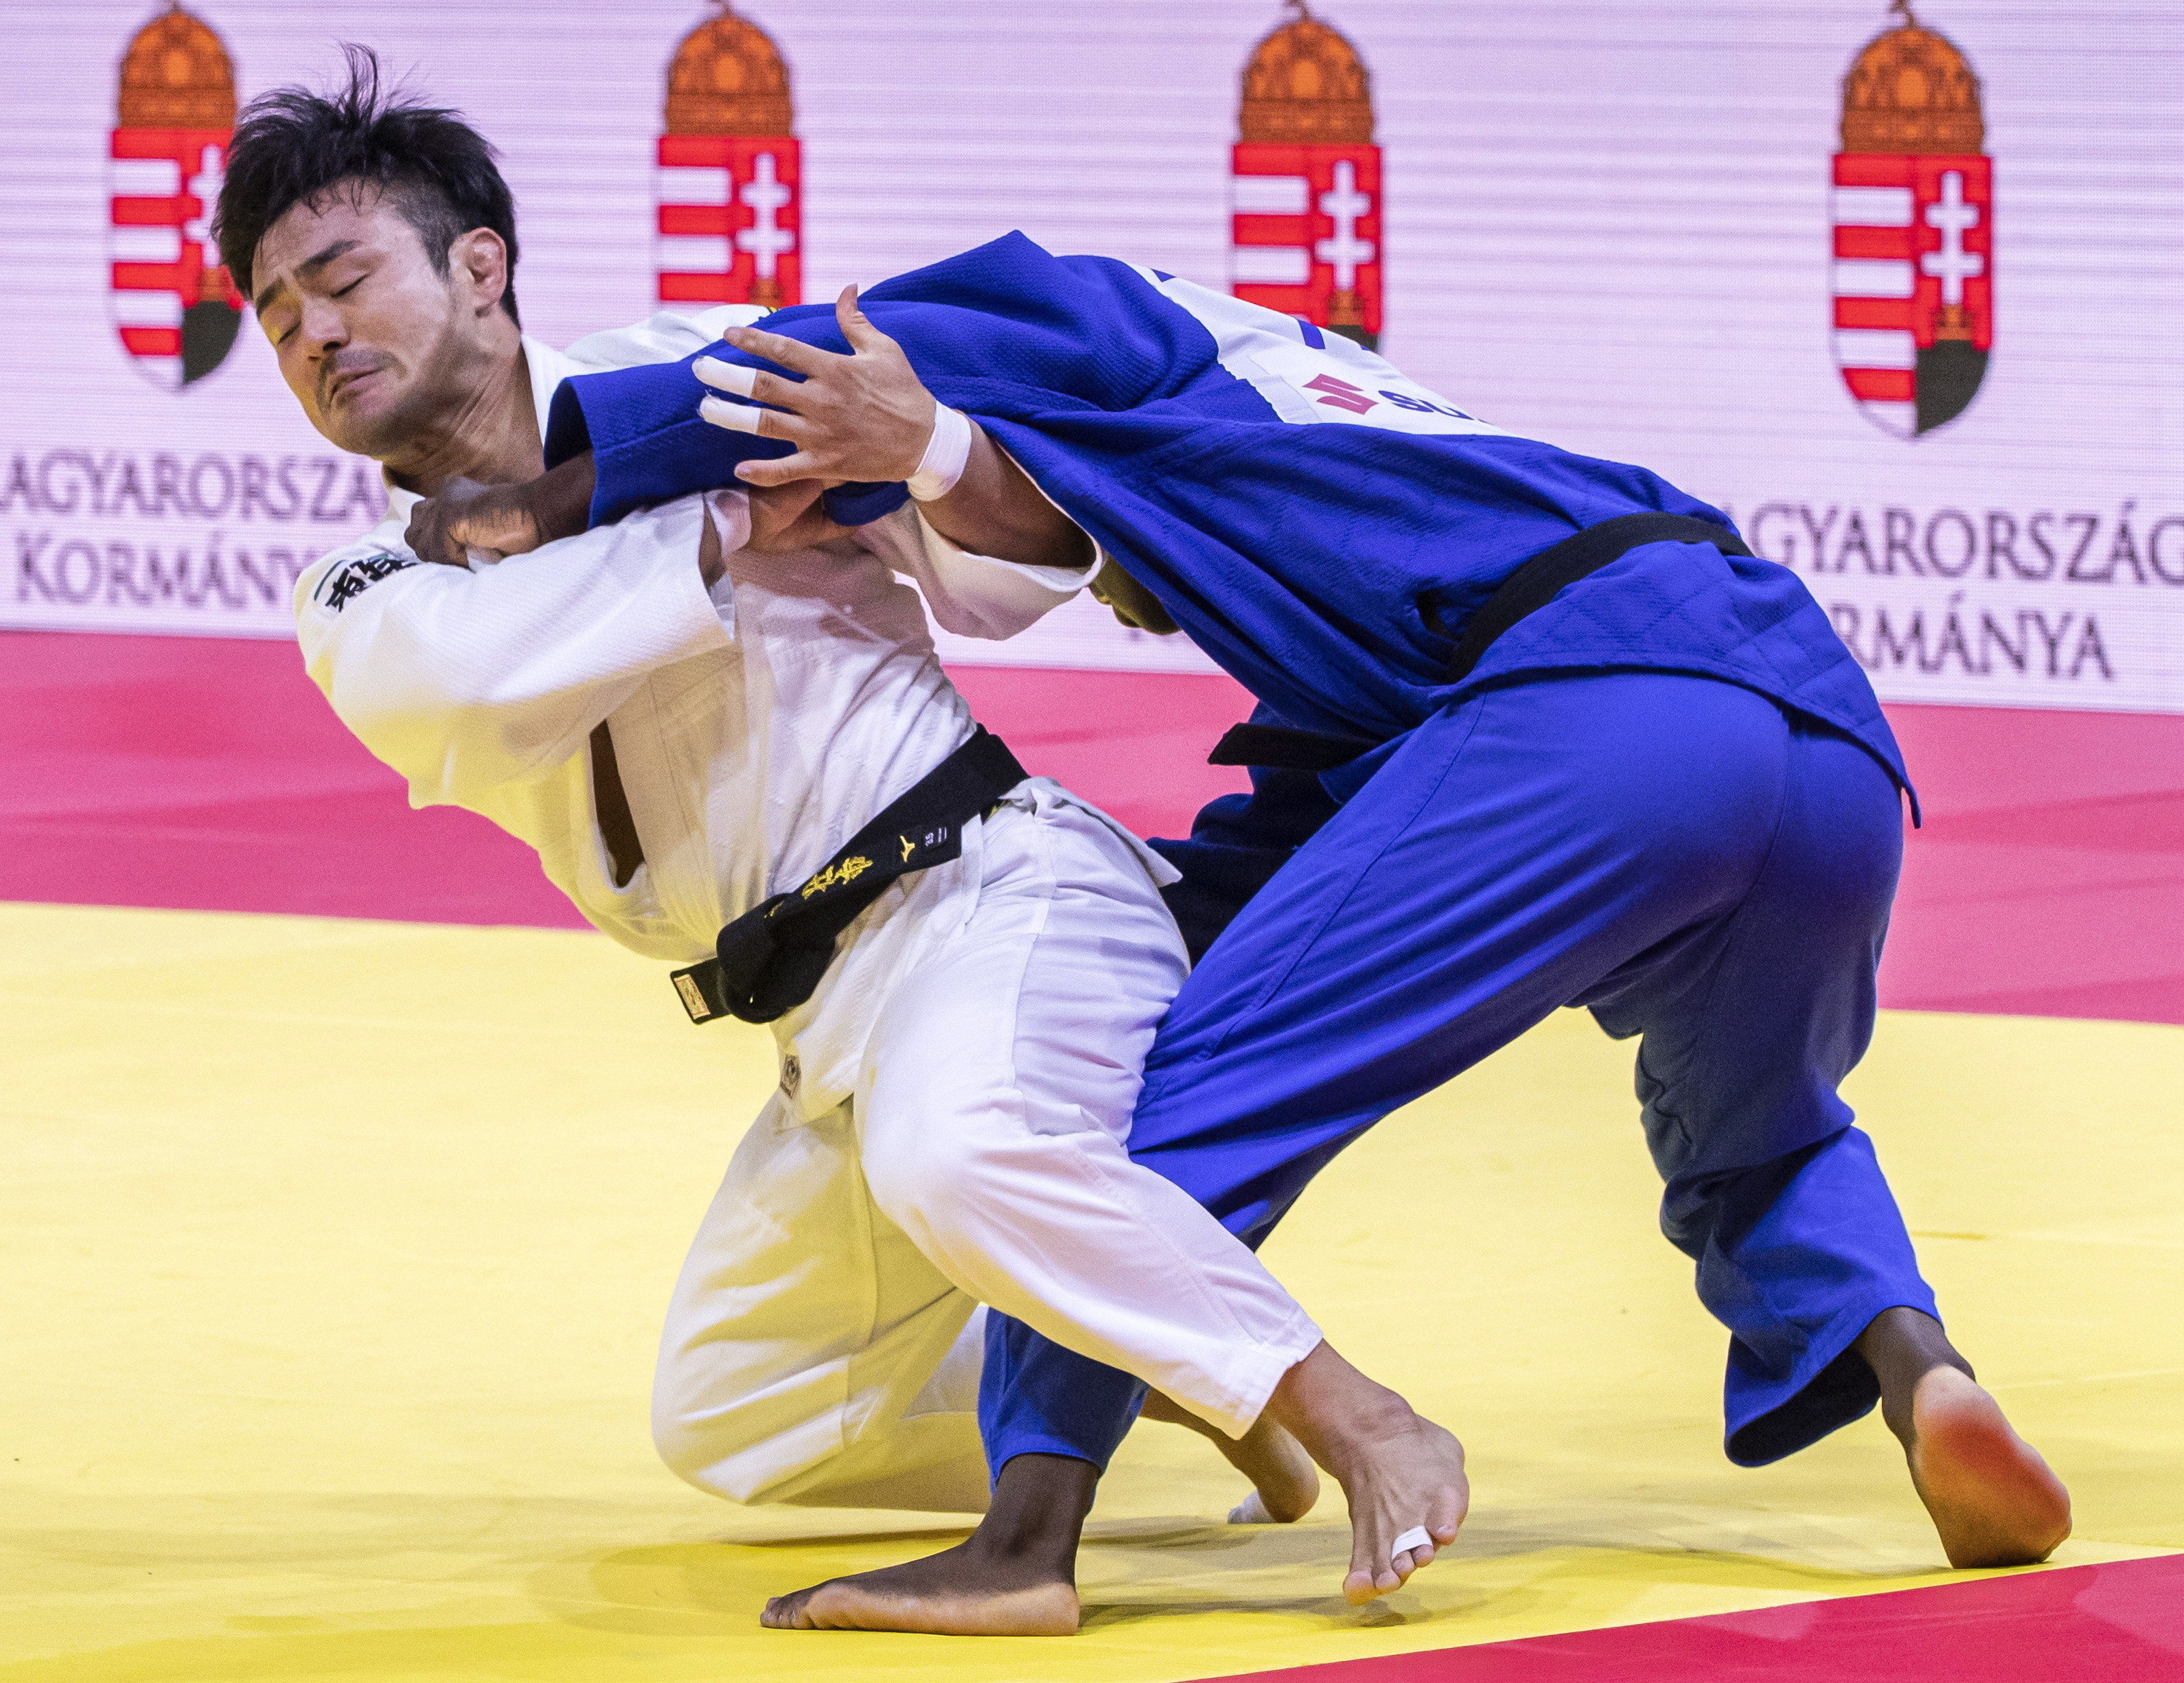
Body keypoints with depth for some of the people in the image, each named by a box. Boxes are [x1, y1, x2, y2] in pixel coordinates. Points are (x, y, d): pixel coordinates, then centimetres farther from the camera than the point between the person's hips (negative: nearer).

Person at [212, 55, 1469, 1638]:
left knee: (959, 1158, -40)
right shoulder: (366, 605, 7)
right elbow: (466, 673, -19)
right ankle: (1151, 1370, 25)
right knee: (734, 1426, 19)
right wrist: (726, 536, -18)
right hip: (844, 1027, 8)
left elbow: (1031, 564, -3)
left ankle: (1363, 1428, -30)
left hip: (986, 890, -8)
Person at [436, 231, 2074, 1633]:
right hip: (1842, 736, 8)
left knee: (1193, 1095, -1)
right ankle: (1911, 1363, 7)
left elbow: (841, 360, 9)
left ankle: (1028, 1535, -11)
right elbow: (1266, 882, 30)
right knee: (1755, 1139, 34)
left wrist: (544, 493, 16)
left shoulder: (1114, 329, 19)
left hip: (1594, 702, -8)